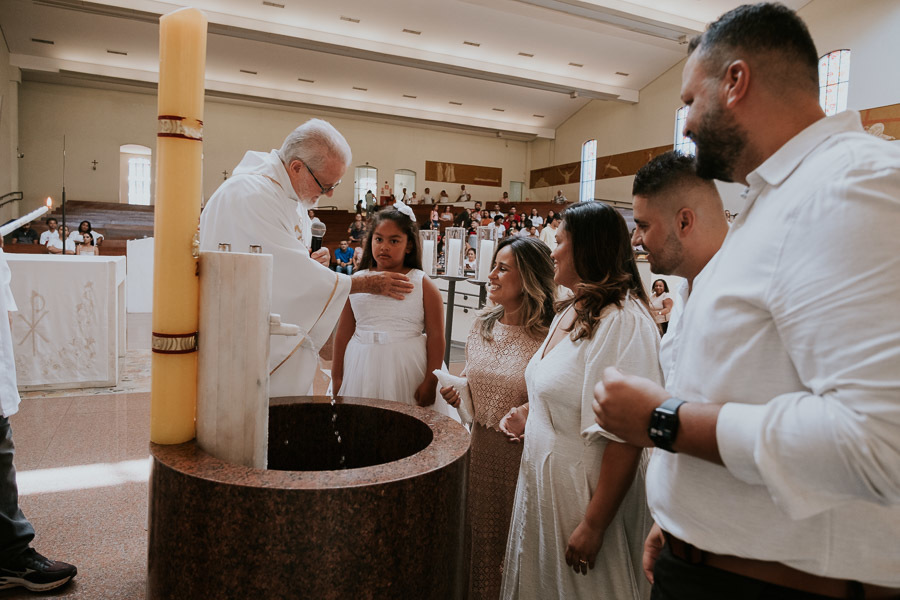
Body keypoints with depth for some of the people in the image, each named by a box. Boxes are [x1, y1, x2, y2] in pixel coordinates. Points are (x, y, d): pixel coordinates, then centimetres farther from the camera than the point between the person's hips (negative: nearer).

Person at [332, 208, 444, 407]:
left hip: (406, 370, -2)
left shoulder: (423, 284, -1)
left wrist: (430, 382, -8)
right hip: (361, 370, 2)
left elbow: (435, 336, -3)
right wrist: (336, 378, 9)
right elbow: (343, 333, 8)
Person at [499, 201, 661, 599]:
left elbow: (624, 439, -26)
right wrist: (529, 414, 4)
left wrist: (593, 526, -23)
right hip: (542, 477, 9)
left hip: (580, 489, -9)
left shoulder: (622, 320, -23)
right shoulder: (569, 311, 8)